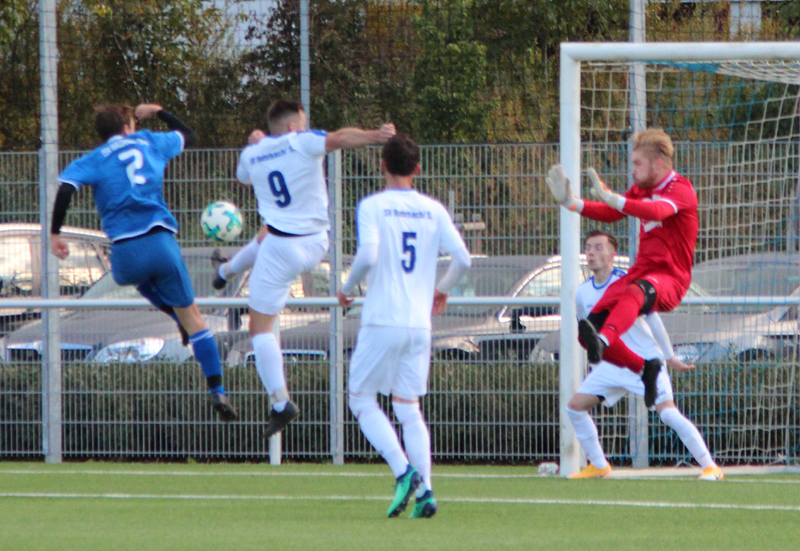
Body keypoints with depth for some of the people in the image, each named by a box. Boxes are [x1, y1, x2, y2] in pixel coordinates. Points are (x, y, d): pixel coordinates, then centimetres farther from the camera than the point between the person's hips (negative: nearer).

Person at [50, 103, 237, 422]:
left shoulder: (92, 161, 9)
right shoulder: (149, 143, 15)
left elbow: (65, 188, -11)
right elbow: (188, 136, 35)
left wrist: (55, 234, -4)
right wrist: (159, 112, 47)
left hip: (126, 253, -1)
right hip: (163, 243, 1)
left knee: (138, 276, 39)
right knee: (193, 316, 11)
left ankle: (178, 318, 18)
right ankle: (217, 393, 3)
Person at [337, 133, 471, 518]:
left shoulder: (372, 206, -5)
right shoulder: (433, 209, 7)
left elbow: (367, 255, -18)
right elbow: (462, 258, 1)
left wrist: (348, 289, 0)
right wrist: (442, 289, 20)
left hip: (382, 320, -4)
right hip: (420, 324, 4)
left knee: (361, 399, 8)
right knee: (408, 408, 11)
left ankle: (403, 470, -12)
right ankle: (424, 491, -3)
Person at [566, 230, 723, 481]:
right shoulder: (583, 293, 3)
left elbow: (653, 320, -7)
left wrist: (669, 357, -2)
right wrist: (597, 360, 22)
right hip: (610, 364, 6)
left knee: (668, 413, -19)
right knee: (575, 407, -3)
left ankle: (711, 467, -12)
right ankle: (599, 467, 10)